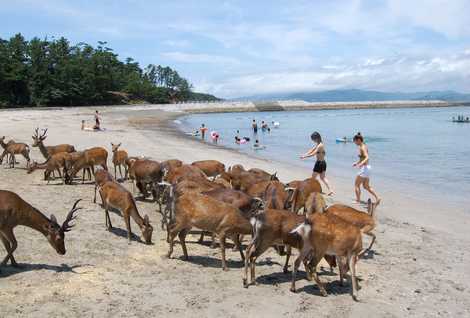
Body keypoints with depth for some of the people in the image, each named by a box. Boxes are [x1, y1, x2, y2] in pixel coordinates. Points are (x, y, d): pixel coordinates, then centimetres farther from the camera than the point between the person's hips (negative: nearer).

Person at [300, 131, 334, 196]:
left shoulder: (320, 145, -20)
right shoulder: (318, 144, 9)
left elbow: (312, 154, -23)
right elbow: (311, 150, 15)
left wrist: (304, 157, -14)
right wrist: (304, 154, 3)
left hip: (319, 163, -10)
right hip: (323, 162, 10)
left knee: (313, 177, 5)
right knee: (323, 177, 15)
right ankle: (330, 190, 9)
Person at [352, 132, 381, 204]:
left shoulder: (362, 148, -16)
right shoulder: (364, 146, 13)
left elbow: (367, 158, -29)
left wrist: (361, 163, -43)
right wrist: (356, 163, 31)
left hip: (364, 168, -10)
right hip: (367, 167, 10)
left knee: (356, 185, 4)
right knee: (366, 186, 16)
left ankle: (358, 200, 10)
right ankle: (377, 198, 10)